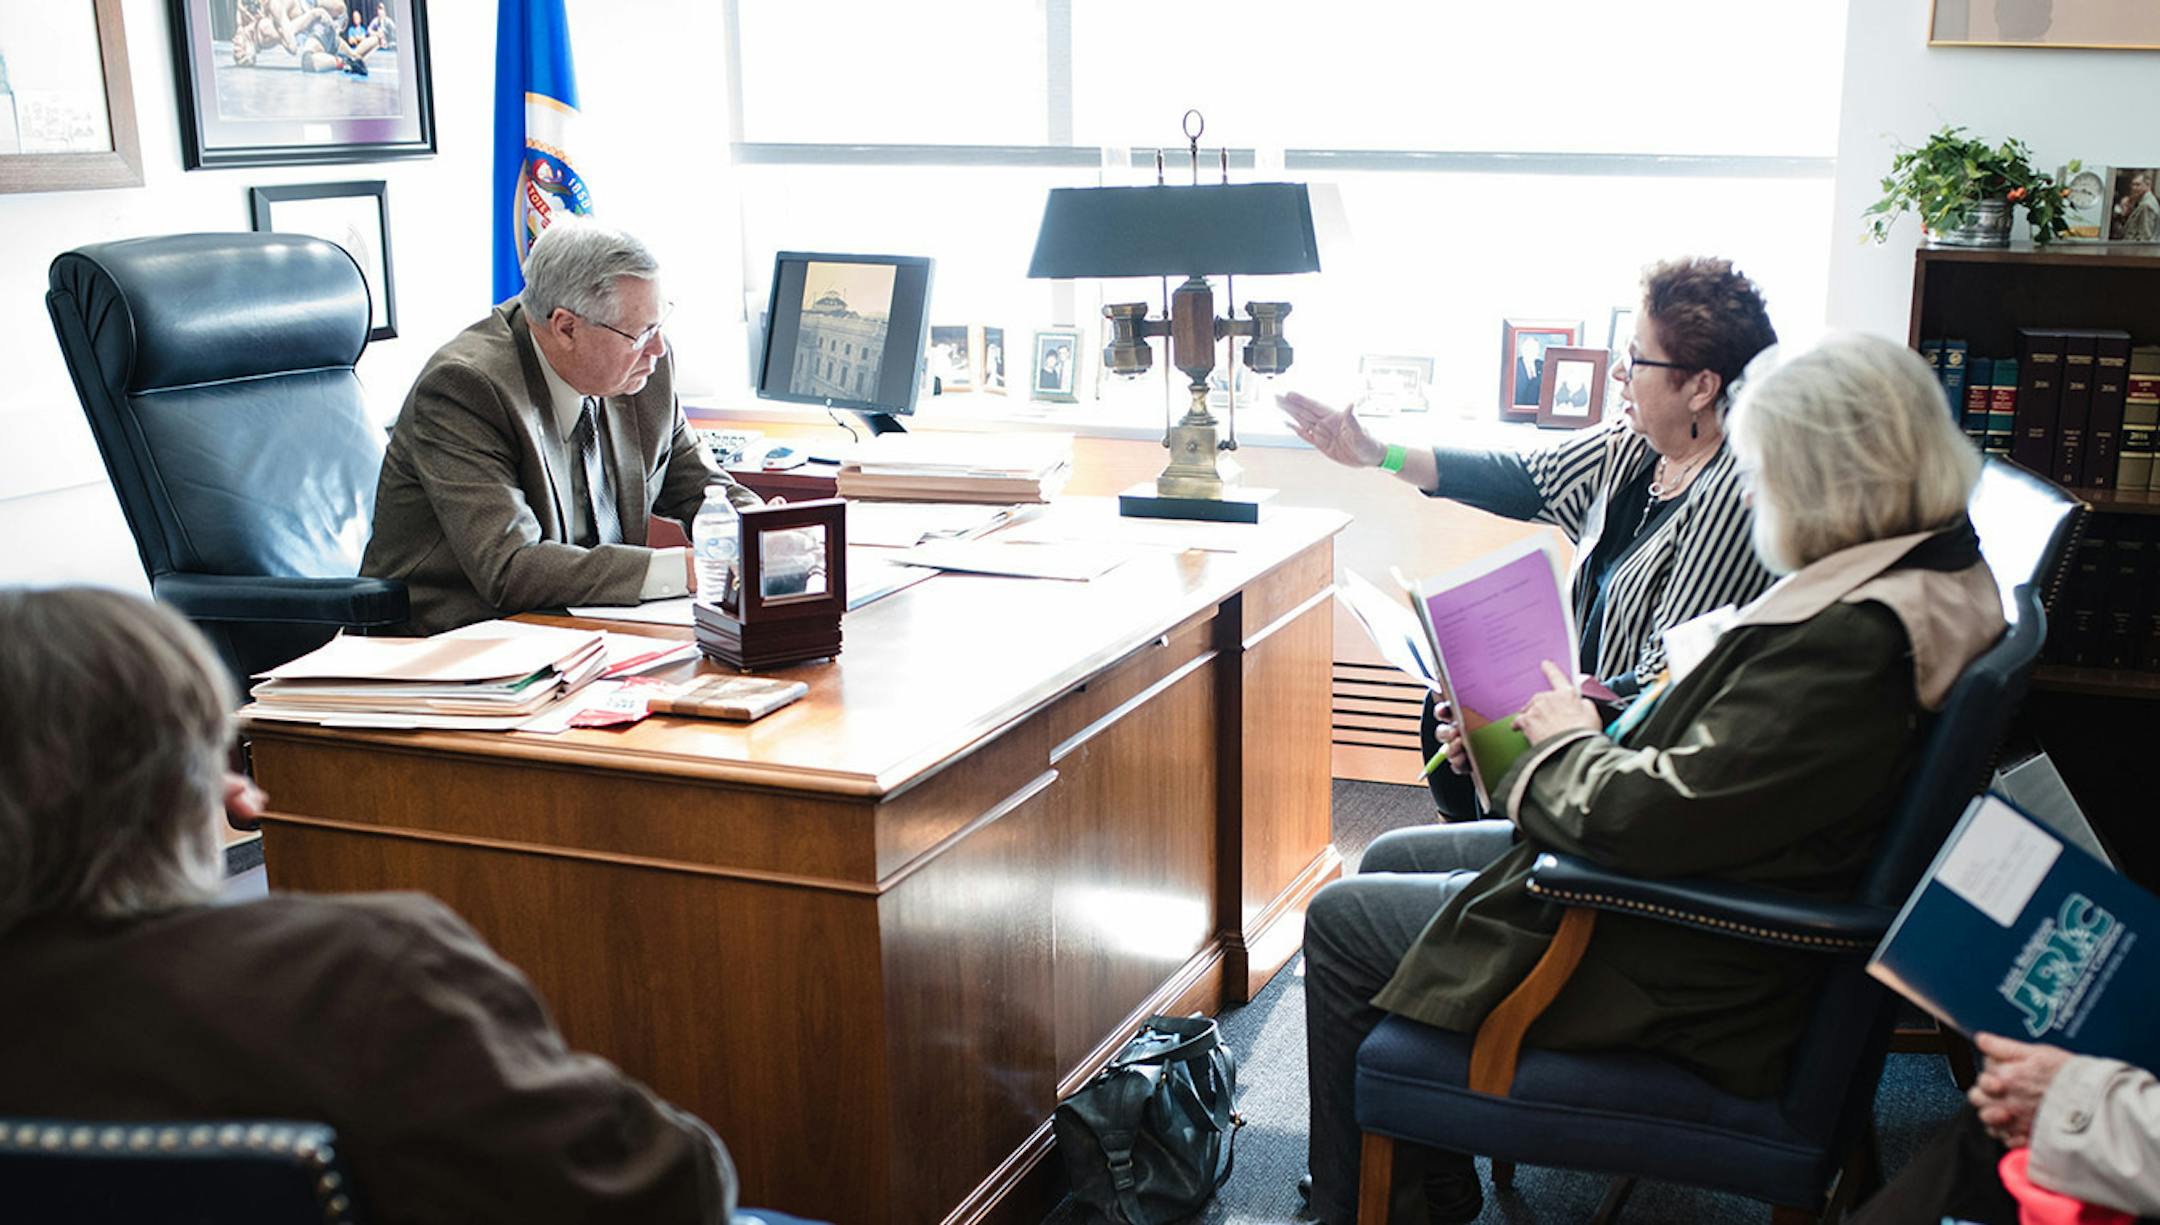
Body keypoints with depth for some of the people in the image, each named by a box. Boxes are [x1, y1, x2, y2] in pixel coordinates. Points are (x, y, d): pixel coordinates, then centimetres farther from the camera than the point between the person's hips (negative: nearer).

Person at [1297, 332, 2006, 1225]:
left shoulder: (1856, 643, -31)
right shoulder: (1928, 576, 2)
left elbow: (1658, 816, -30)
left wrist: (1569, 744, -10)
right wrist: (1604, 734, 1)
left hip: (1689, 984, -11)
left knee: (1342, 924, 0)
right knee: (1389, 861, 19)